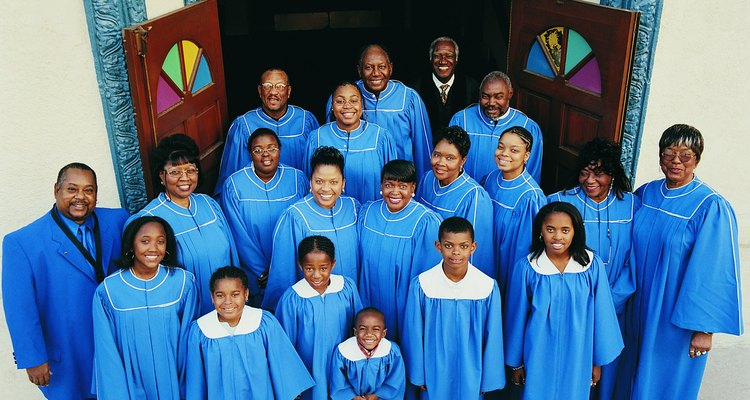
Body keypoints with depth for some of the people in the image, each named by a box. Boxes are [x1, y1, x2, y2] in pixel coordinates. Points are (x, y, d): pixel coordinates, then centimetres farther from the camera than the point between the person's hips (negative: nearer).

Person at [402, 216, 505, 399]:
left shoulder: (488, 287, -15)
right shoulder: (421, 284, -16)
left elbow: (493, 338, -5)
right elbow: (413, 335, -5)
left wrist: (488, 379, 1)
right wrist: (418, 374, 1)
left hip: (471, 374, 0)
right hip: (434, 374, 0)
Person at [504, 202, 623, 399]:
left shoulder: (593, 266, -10)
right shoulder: (527, 268, -11)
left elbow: (601, 315, -1)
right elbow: (516, 317, -2)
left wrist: (598, 360, 5)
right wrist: (516, 362, 5)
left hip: (578, 359, 1)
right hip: (539, 359, -1)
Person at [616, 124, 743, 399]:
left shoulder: (712, 208, -17)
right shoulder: (646, 193, -1)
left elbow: (715, 272, -17)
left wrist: (705, 328, -16)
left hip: (678, 317, -5)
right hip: (640, 308, 5)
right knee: (633, 376, 20)